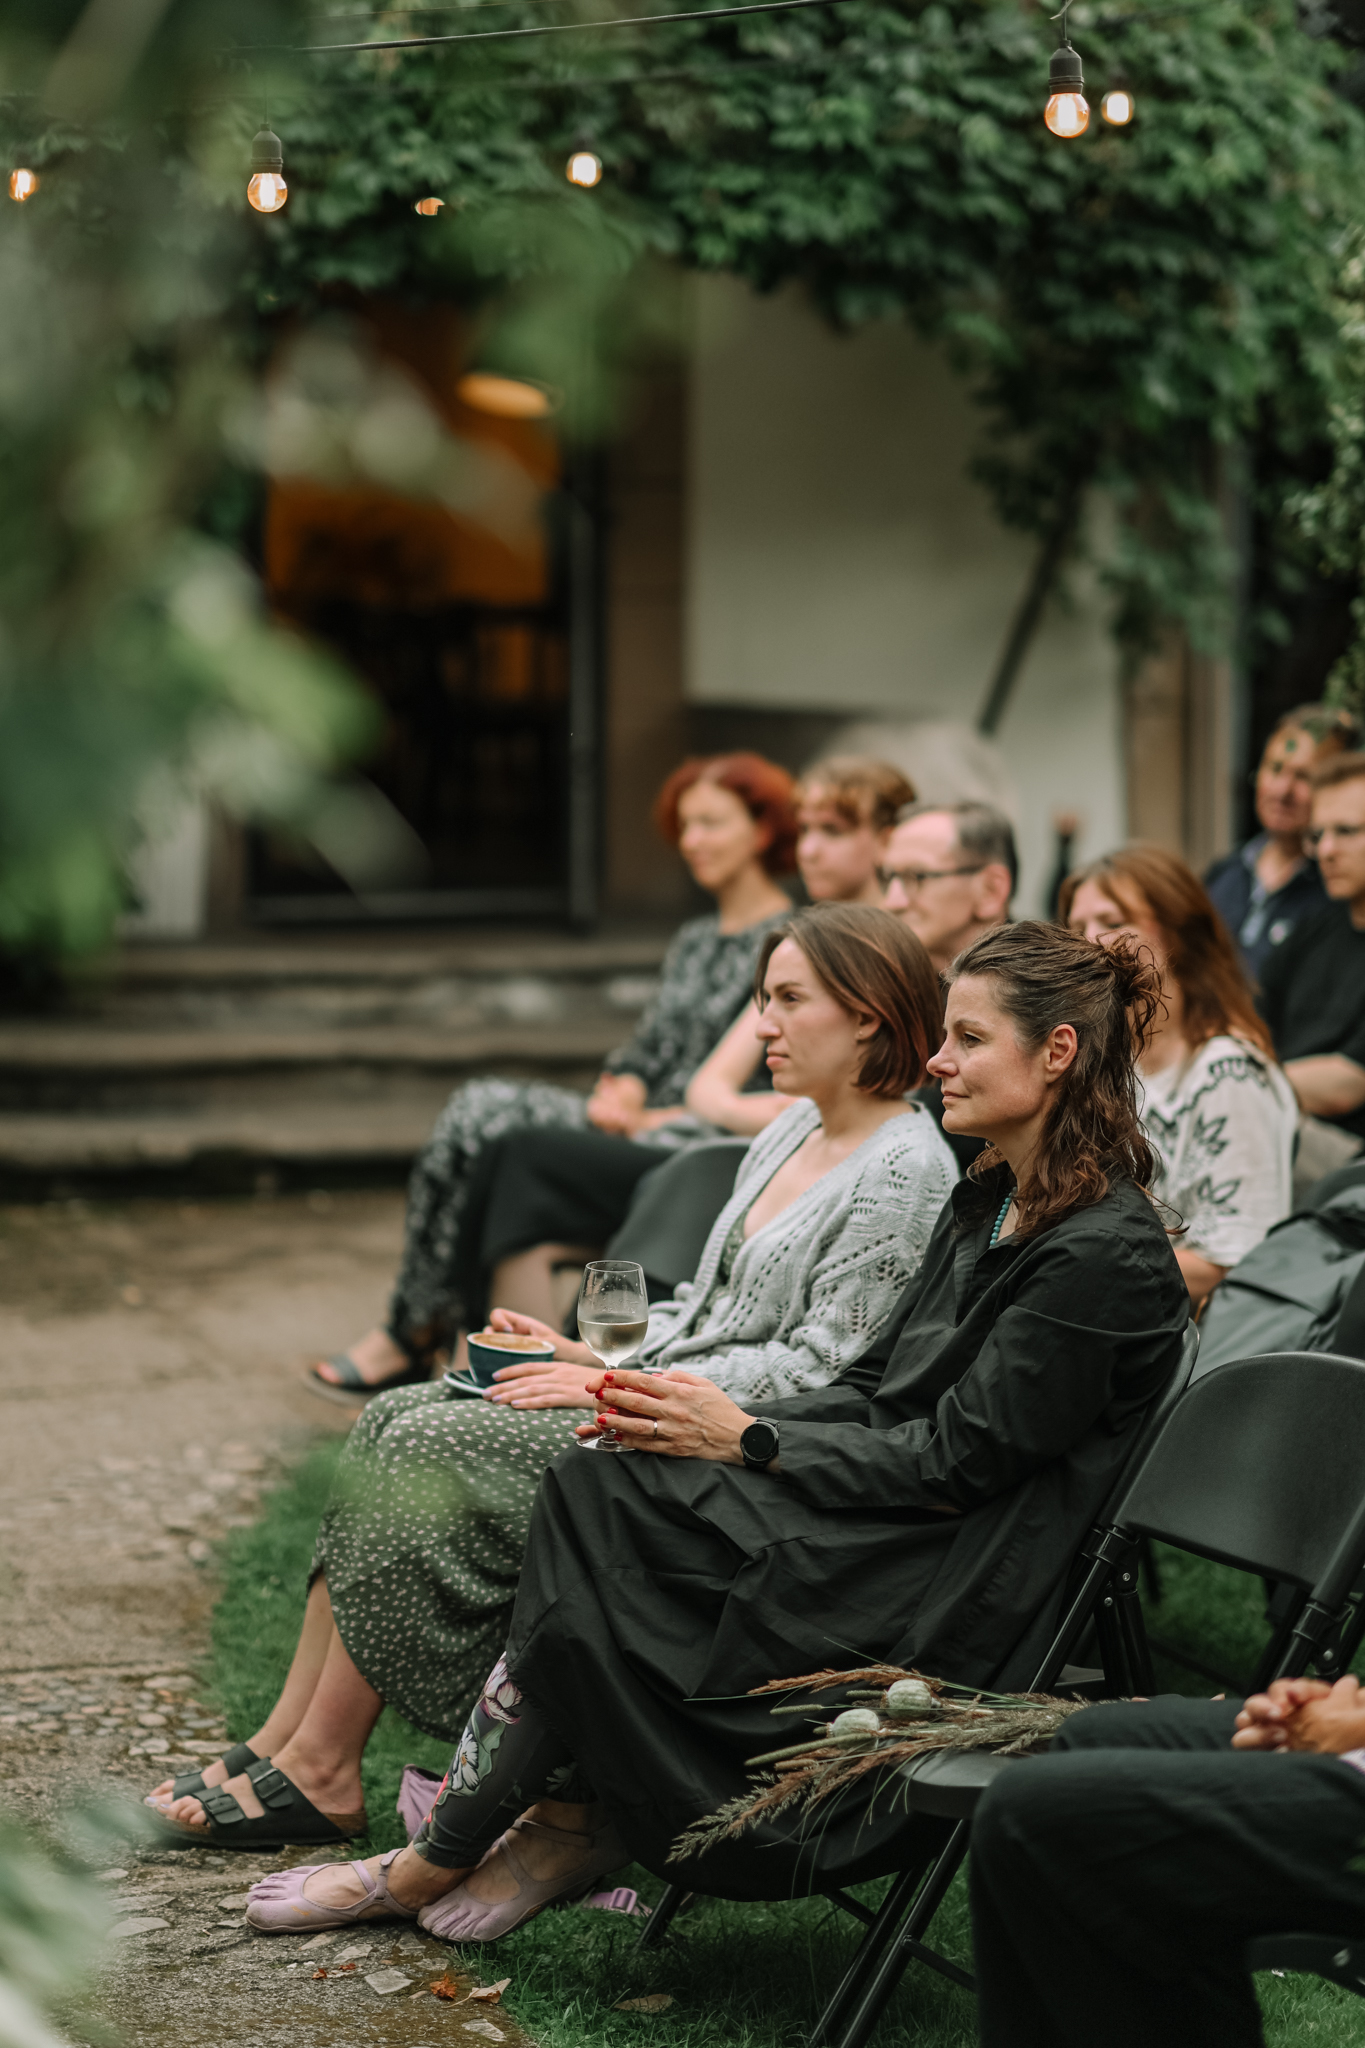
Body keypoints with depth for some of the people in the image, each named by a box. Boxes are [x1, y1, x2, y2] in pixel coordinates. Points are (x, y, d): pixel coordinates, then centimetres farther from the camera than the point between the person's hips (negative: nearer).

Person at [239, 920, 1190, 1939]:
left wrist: (748, 1442, -14)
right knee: (595, 1490, -13)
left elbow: (956, 1461, -17)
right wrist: (722, 1415, -2)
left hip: (945, 1605, -9)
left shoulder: (1106, 1254, -16)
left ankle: (440, 1858, -5)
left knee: (599, 1505, -17)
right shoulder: (986, 1206, 14)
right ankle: (569, 1826, -8)